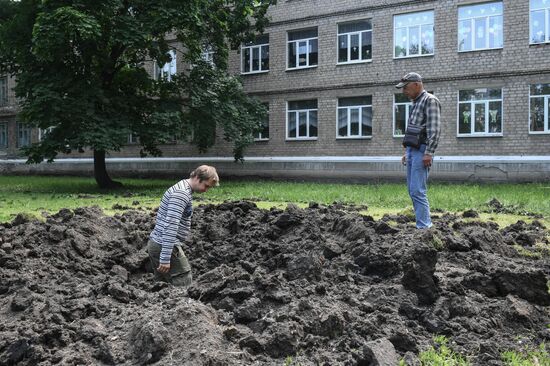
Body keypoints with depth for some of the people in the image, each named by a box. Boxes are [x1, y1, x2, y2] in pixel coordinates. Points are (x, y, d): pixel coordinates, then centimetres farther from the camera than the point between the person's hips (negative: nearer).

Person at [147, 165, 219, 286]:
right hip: (164, 246, -10)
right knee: (184, 285, -6)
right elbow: (170, 226, -24)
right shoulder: (182, 193, -17)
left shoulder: (181, 189, 16)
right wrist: (165, 258, -26)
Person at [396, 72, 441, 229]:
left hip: (421, 150, -9)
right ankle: (424, 222, 16)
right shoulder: (415, 103, 21)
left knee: (418, 190, -13)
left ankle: (423, 226, -10)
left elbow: (435, 129, -16)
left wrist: (429, 153, -22)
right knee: (412, 190, 9)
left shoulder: (430, 100, -7)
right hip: (412, 150, 9)